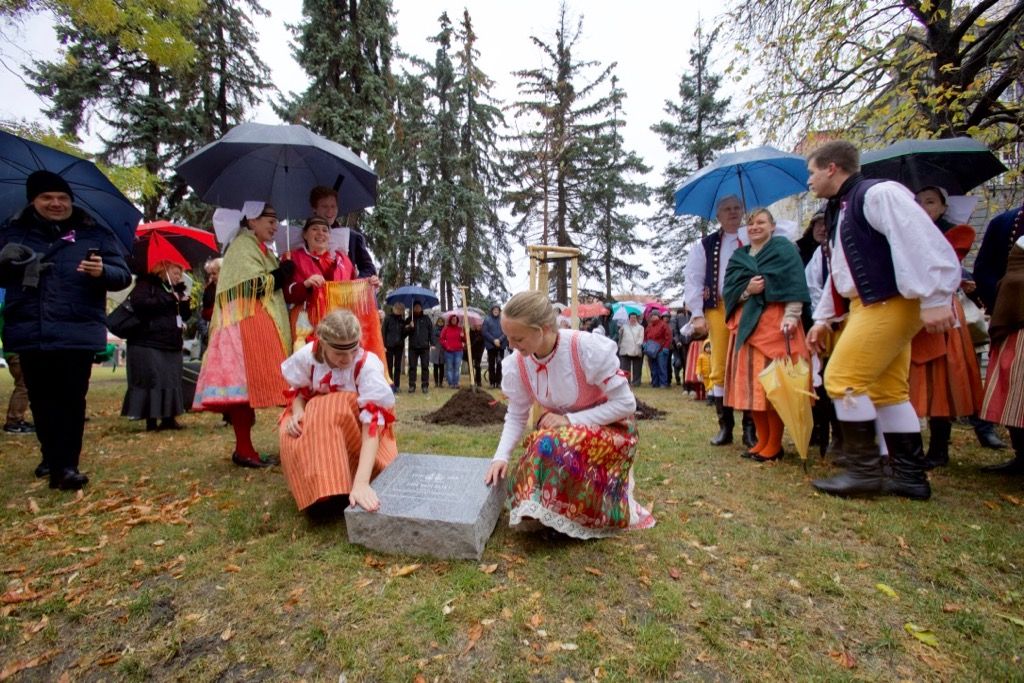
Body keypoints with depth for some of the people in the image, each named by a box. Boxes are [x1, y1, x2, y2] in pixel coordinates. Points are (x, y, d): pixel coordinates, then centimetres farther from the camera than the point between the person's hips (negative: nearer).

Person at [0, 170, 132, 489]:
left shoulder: (94, 233, 5)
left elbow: (123, 276, -1)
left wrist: (102, 272, -23)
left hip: (77, 333, -3)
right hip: (29, 333, 4)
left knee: (71, 400, -4)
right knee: (41, 400, 13)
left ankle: (66, 466, -2)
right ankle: (52, 458, 28)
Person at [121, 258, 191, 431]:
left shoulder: (174, 290, 20)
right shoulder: (146, 284, -2)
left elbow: (185, 315, 17)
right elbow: (138, 304, -20)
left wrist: (182, 291, 5)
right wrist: (167, 299, -16)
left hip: (171, 344, 8)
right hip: (148, 343, -8)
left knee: (170, 381, 7)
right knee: (151, 381, -6)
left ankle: (168, 418, 14)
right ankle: (151, 421, 0)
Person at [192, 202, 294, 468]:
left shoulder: (259, 248, 24)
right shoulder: (243, 247, -5)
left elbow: (272, 286, 28)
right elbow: (255, 286, -17)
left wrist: (281, 275, 11)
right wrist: (283, 273, -4)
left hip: (260, 327, 10)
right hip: (246, 325, -10)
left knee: (252, 383, 6)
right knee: (246, 381, -11)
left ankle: (244, 447, 10)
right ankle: (244, 449, -7)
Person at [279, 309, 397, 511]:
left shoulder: (368, 365, -32)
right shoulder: (306, 356, -23)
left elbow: (372, 423, -40)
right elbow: (297, 390, -1)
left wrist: (361, 482, -52)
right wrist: (297, 412, -26)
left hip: (356, 423, -2)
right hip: (314, 420, 3)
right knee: (292, 435, -28)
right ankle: (320, 490, -10)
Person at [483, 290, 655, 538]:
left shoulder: (588, 349, -31)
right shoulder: (517, 364, -16)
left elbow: (625, 404, -23)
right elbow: (516, 416, -4)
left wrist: (571, 420, -26)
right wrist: (501, 456, -18)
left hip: (609, 427, -4)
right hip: (561, 431, 5)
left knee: (553, 449, -32)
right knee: (525, 483, -16)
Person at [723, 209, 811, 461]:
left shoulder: (783, 249, 3)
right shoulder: (738, 257, 18)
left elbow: (794, 284, -8)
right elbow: (728, 290, 9)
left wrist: (791, 316, -20)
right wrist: (747, 290, -12)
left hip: (774, 322, -5)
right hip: (746, 324, 5)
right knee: (750, 384, 5)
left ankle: (775, 445, 5)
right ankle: (762, 440, 16)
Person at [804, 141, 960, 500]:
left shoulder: (878, 193, -11)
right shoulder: (840, 210, 19)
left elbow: (923, 243, -20)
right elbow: (838, 271, 22)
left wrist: (935, 300, -25)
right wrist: (823, 318, 21)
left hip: (891, 303, -10)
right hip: (868, 306, 10)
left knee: (842, 378, -12)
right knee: (886, 389, 10)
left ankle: (864, 470, 0)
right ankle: (910, 476, 18)